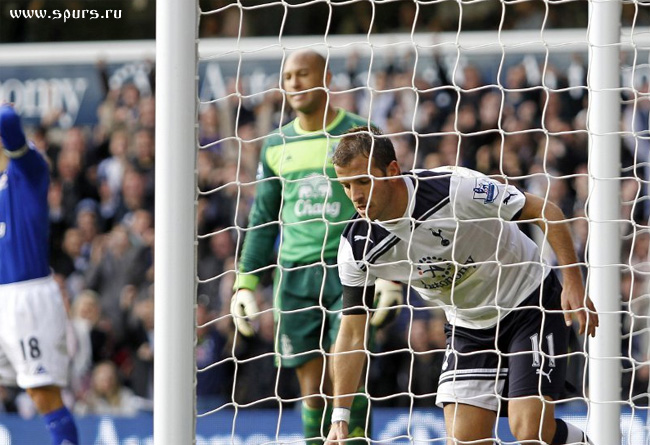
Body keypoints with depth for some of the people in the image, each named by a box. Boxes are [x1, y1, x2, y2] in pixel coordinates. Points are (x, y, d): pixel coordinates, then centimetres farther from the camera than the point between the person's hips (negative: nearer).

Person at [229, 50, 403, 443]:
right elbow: (263, 219, 20)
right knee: (313, 389, 1)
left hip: (350, 268, -4)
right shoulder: (277, 145, 13)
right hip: (295, 275, 4)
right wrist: (246, 282, 14)